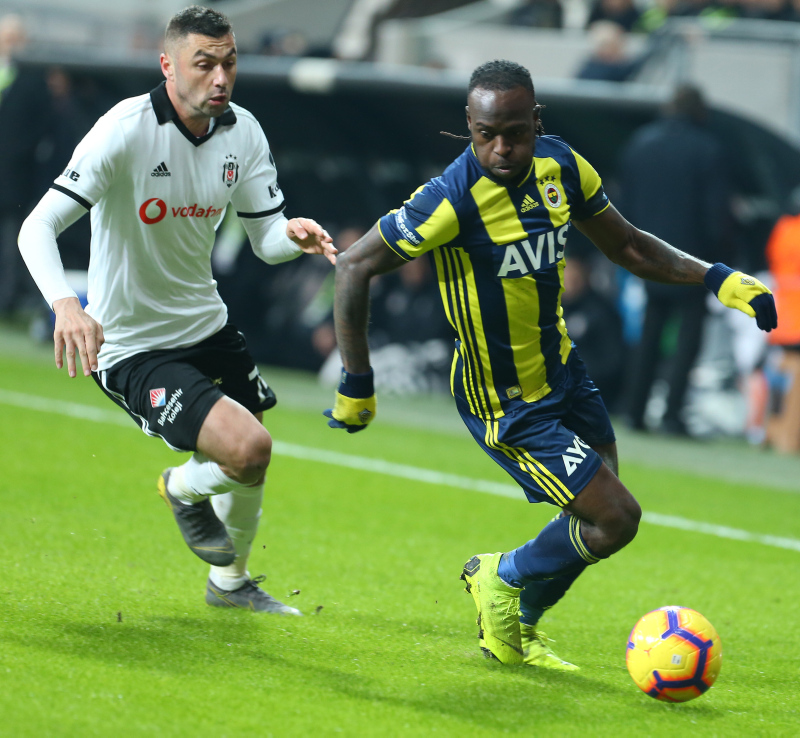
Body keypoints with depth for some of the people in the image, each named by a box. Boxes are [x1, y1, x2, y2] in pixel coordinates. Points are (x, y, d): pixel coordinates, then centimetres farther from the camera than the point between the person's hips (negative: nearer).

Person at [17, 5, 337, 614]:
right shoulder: (127, 129, -24)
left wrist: (293, 234, -24)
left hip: (206, 324, 7)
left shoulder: (242, 131, -4)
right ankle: (185, 489, 13)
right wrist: (66, 305, -45)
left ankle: (231, 582, 50)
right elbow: (38, 226, -28)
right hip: (130, 347, -7)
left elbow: (266, 238, 1)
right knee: (248, 448, -24)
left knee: (249, 464, 21)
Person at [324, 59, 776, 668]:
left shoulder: (559, 165, -7)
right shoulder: (455, 199, -28)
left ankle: (517, 629, 35)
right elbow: (355, 266, -21)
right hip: (506, 406, -7)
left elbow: (626, 245, 8)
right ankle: (505, 580, 17)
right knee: (616, 519, -8)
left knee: (597, 515, 16)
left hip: (562, 370, 7)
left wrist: (717, 278, -4)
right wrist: (357, 385, -19)